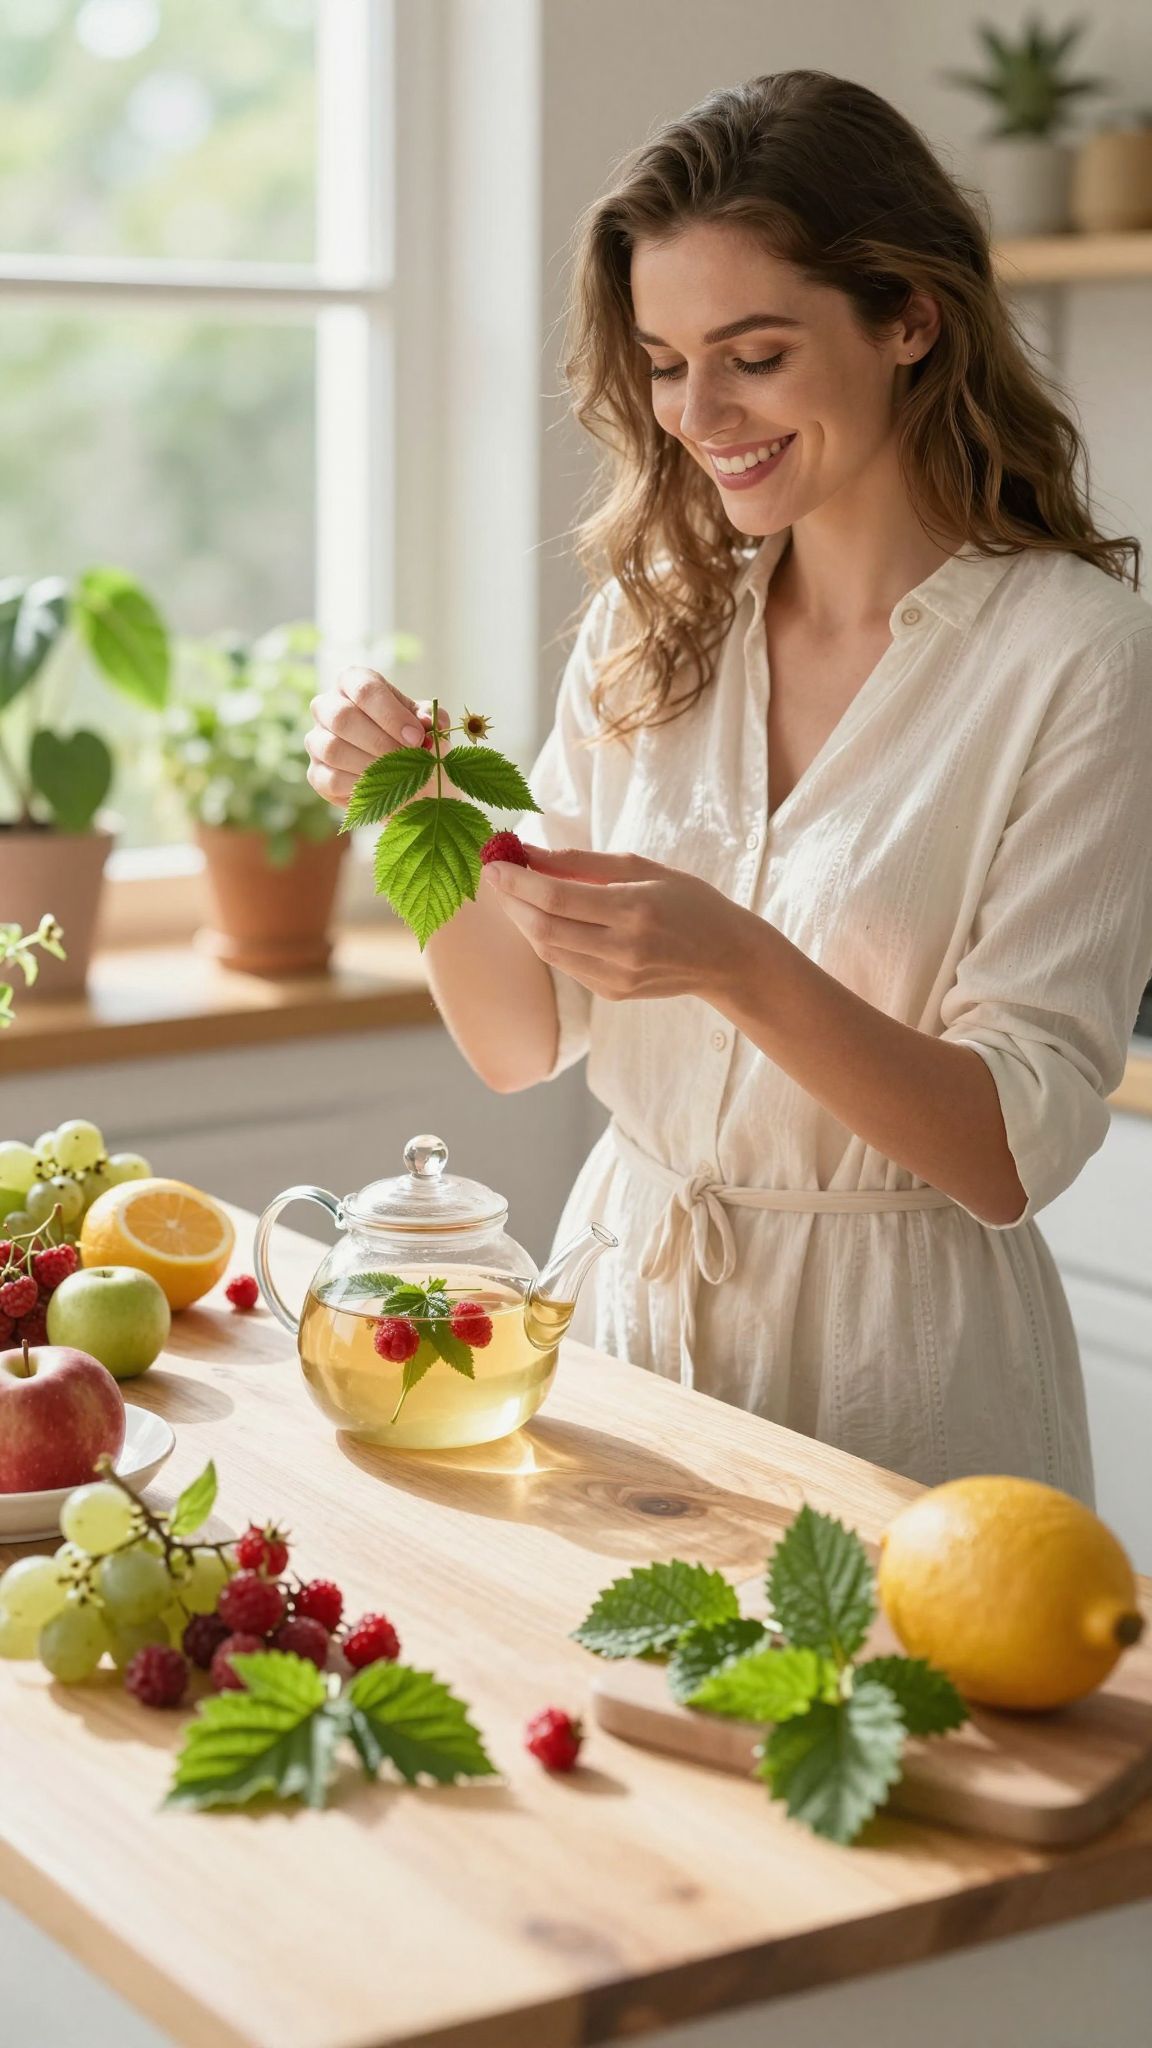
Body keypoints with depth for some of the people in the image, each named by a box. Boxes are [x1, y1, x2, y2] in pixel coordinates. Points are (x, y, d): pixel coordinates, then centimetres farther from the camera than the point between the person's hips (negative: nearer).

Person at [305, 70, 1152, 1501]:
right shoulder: (653, 621, 2)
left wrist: (741, 965, -31)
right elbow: (522, 1043, 3)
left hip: (894, 1370, -4)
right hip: (625, 1294, 5)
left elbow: (1017, 1151, -17)